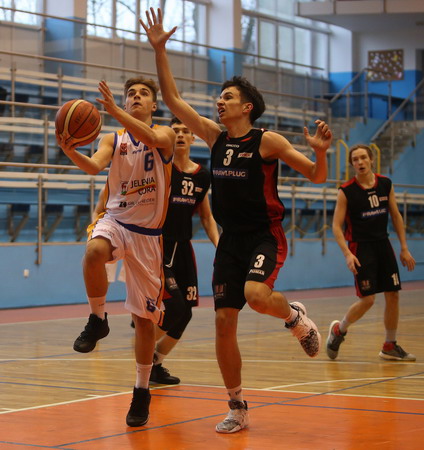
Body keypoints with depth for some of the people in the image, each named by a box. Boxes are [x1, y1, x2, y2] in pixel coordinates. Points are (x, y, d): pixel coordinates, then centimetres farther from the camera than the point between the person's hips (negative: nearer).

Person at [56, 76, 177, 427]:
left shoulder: (165, 134, 0)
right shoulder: (113, 139, 6)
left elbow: (154, 139, -25)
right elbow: (95, 165, -13)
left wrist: (114, 111, -34)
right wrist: (72, 153, -34)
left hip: (148, 232, -1)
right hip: (115, 221, 1)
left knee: (146, 317, 4)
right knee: (94, 251, -38)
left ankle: (142, 391, 18)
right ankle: (98, 320, -15)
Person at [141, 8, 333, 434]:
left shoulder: (267, 141, -9)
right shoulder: (215, 136, 6)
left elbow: (316, 176, -7)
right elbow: (173, 100, 4)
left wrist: (320, 151, -29)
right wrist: (159, 50, -3)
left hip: (266, 236, -5)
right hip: (230, 240, 5)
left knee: (256, 294, -34)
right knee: (224, 324, 0)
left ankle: (295, 316, 3)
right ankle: (238, 410, 13)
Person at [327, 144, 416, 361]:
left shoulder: (385, 184, 2)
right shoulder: (346, 191, -11)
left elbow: (396, 216, 11)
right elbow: (336, 225, -10)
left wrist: (404, 248, 8)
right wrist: (347, 254, -22)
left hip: (383, 244, 5)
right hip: (360, 247, -5)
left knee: (393, 295, 5)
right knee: (367, 299, -11)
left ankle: (390, 346, 18)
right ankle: (339, 329, 15)